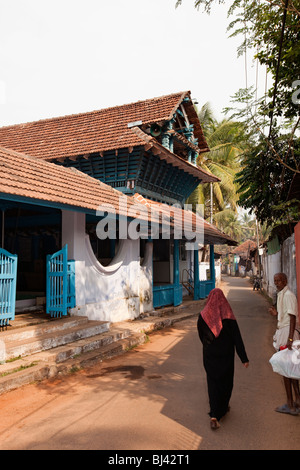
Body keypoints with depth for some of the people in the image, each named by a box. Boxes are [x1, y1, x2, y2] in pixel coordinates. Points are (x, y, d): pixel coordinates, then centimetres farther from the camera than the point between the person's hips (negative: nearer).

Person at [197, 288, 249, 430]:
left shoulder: (203, 315, -8)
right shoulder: (228, 315, -12)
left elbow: (200, 335, 5)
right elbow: (237, 338, -12)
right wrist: (244, 358, -8)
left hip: (209, 355, 0)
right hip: (226, 355, 0)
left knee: (213, 382, 6)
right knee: (226, 380, 20)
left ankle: (214, 416, -4)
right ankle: (223, 407, 38)